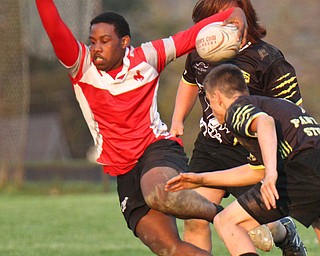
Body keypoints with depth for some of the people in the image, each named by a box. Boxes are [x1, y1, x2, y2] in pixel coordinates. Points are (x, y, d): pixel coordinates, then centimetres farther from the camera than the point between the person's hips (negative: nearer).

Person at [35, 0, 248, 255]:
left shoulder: (146, 57, 1)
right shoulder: (82, 65, 0)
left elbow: (192, 36, 4)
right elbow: (55, 31, -16)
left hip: (158, 149, -3)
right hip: (124, 173, 3)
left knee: (158, 195, -39)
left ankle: (218, 213, -14)